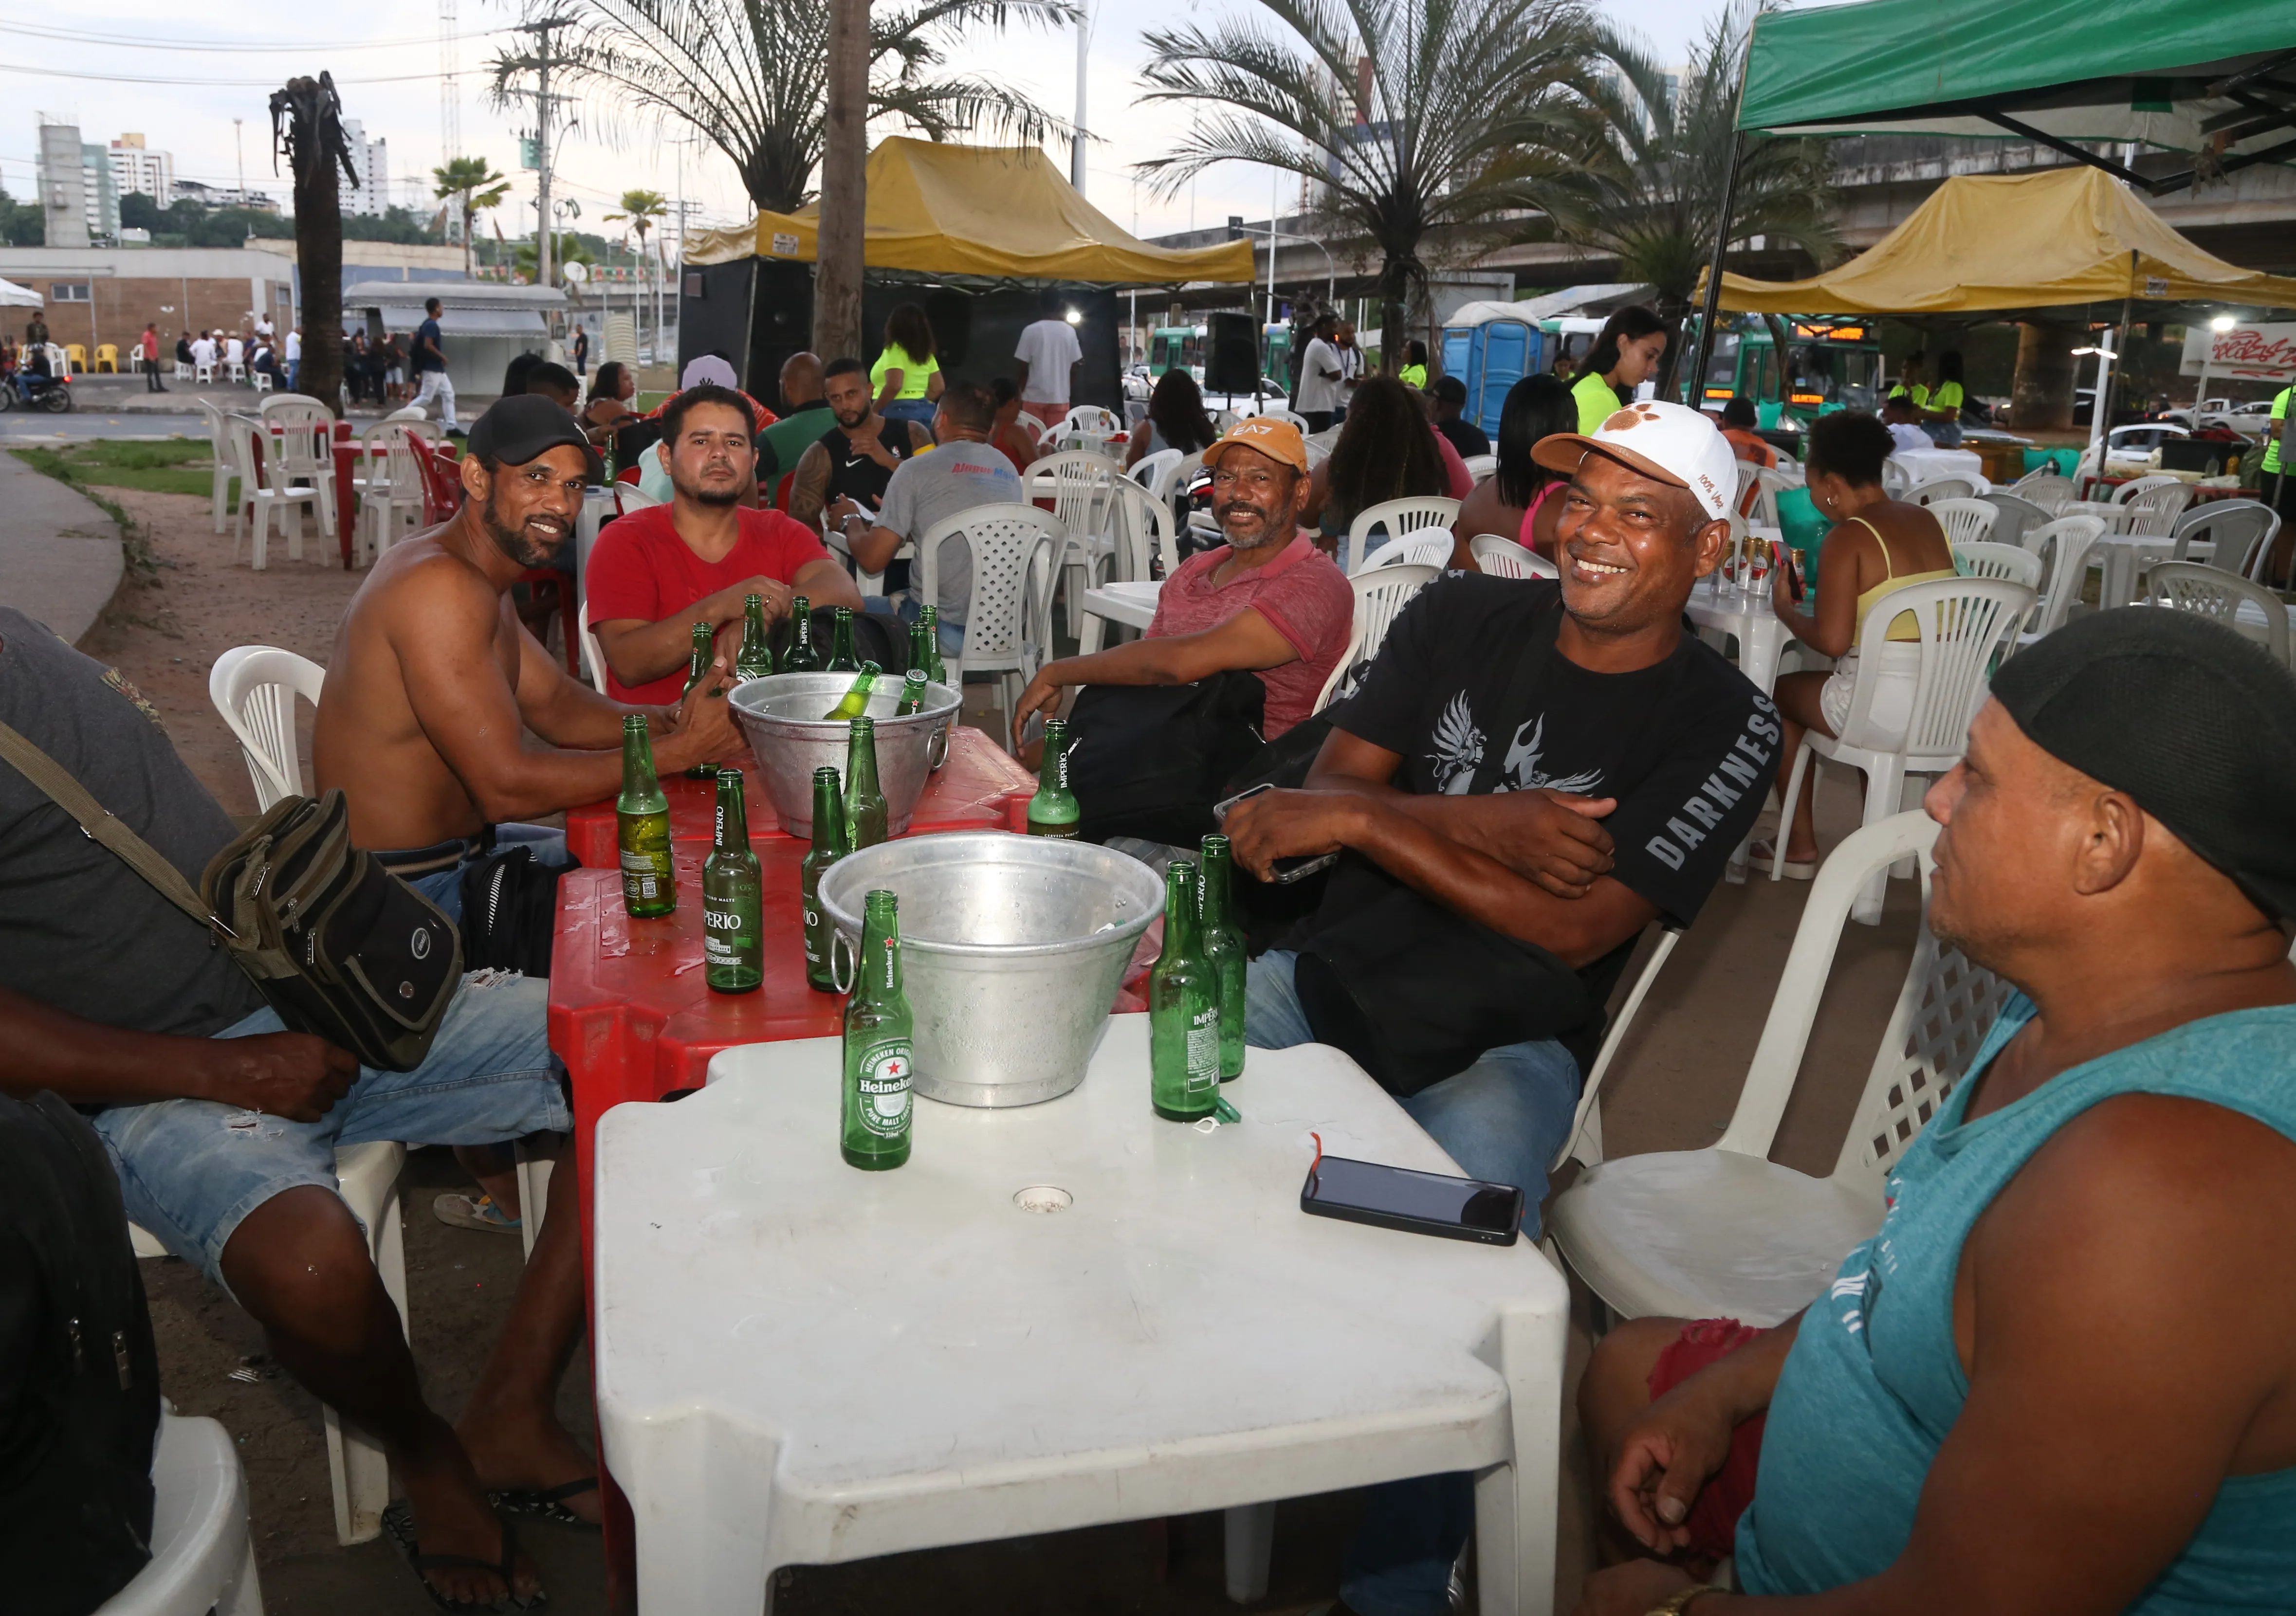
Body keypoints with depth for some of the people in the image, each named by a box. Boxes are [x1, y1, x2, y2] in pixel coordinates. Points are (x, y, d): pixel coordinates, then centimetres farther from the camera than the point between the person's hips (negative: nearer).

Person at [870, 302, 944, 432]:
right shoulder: (926, 352, 13)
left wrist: (874, 411, -11)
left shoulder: (895, 349, -10)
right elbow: (938, 387, 14)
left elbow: (894, 386, -21)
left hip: (899, 412, -8)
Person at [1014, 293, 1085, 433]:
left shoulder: (1030, 331, -5)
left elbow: (1022, 367, -4)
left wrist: (1021, 394, 9)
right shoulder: (1069, 331, -1)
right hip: (1060, 397, 1)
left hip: (1034, 397, -1)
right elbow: (1074, 367, 3)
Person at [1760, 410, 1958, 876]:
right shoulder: (1929, 522, 9)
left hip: (1886, 711, -7)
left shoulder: (1848, 537, -12)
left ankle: (1801, 846, 25)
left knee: (1781, 692, 20)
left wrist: (1785, 609, 1)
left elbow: (1832, 641, -17)